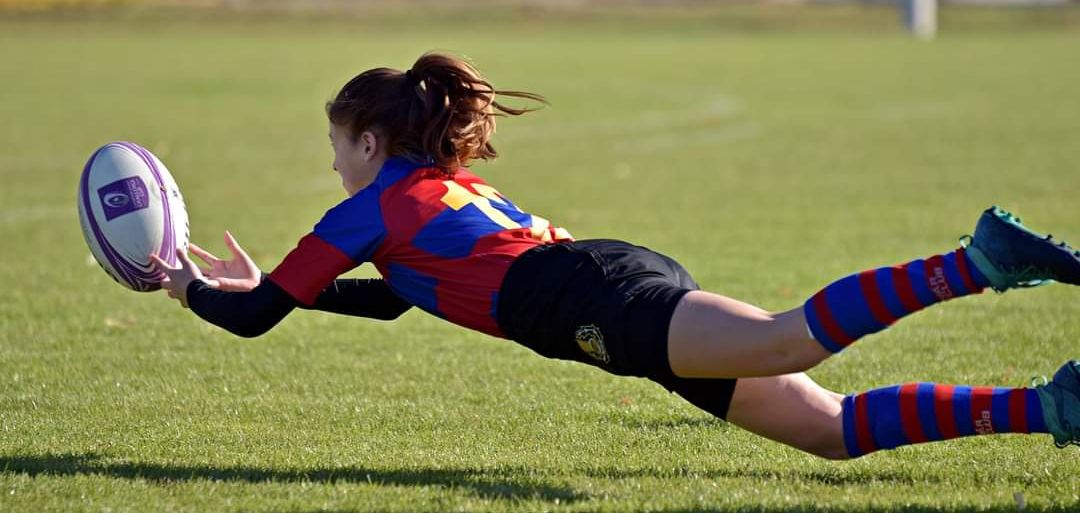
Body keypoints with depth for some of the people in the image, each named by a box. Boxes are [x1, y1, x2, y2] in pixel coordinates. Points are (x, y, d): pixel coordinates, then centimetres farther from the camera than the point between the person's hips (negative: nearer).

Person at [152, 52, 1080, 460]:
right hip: (633, 274, 8)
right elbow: (390, 298, 55)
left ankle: (977, 262, -45)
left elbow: (254, 319, 18)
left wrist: (192, 289, 39)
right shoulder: (457, 189, 38)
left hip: (600, 296, -8)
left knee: (789, 342, -31)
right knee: (835, 426, -5)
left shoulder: (374, 207, 15)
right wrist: (263, 284, 57)